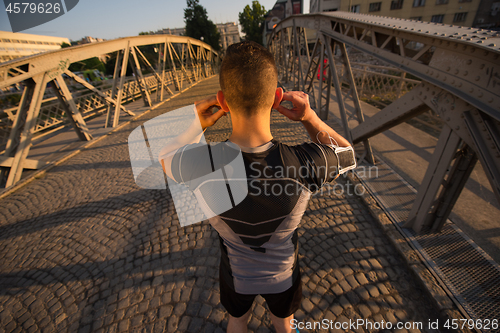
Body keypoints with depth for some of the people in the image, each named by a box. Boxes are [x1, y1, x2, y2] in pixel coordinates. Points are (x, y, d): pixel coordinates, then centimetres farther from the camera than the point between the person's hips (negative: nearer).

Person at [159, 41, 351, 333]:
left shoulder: (199, 165, -36)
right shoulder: (307, 165, -38)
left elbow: (165, 156, -8)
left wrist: (195, 125, -23)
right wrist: (310, 118, -25)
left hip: (236, 275, 1)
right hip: (283, 275, 0)